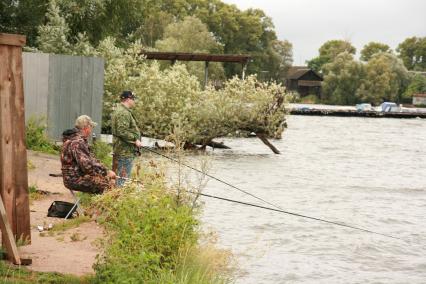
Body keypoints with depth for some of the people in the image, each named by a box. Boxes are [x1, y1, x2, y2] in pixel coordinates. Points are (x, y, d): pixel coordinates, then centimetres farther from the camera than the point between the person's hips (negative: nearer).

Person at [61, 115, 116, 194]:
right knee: (110, 184, -17)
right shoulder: (77, 143, -19)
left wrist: (107, 171, 12)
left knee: (110, 178, 9)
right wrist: (106, 172, -16)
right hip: (75, 180, -10)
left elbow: (90, 158, 21)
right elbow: (87, 165, -25)